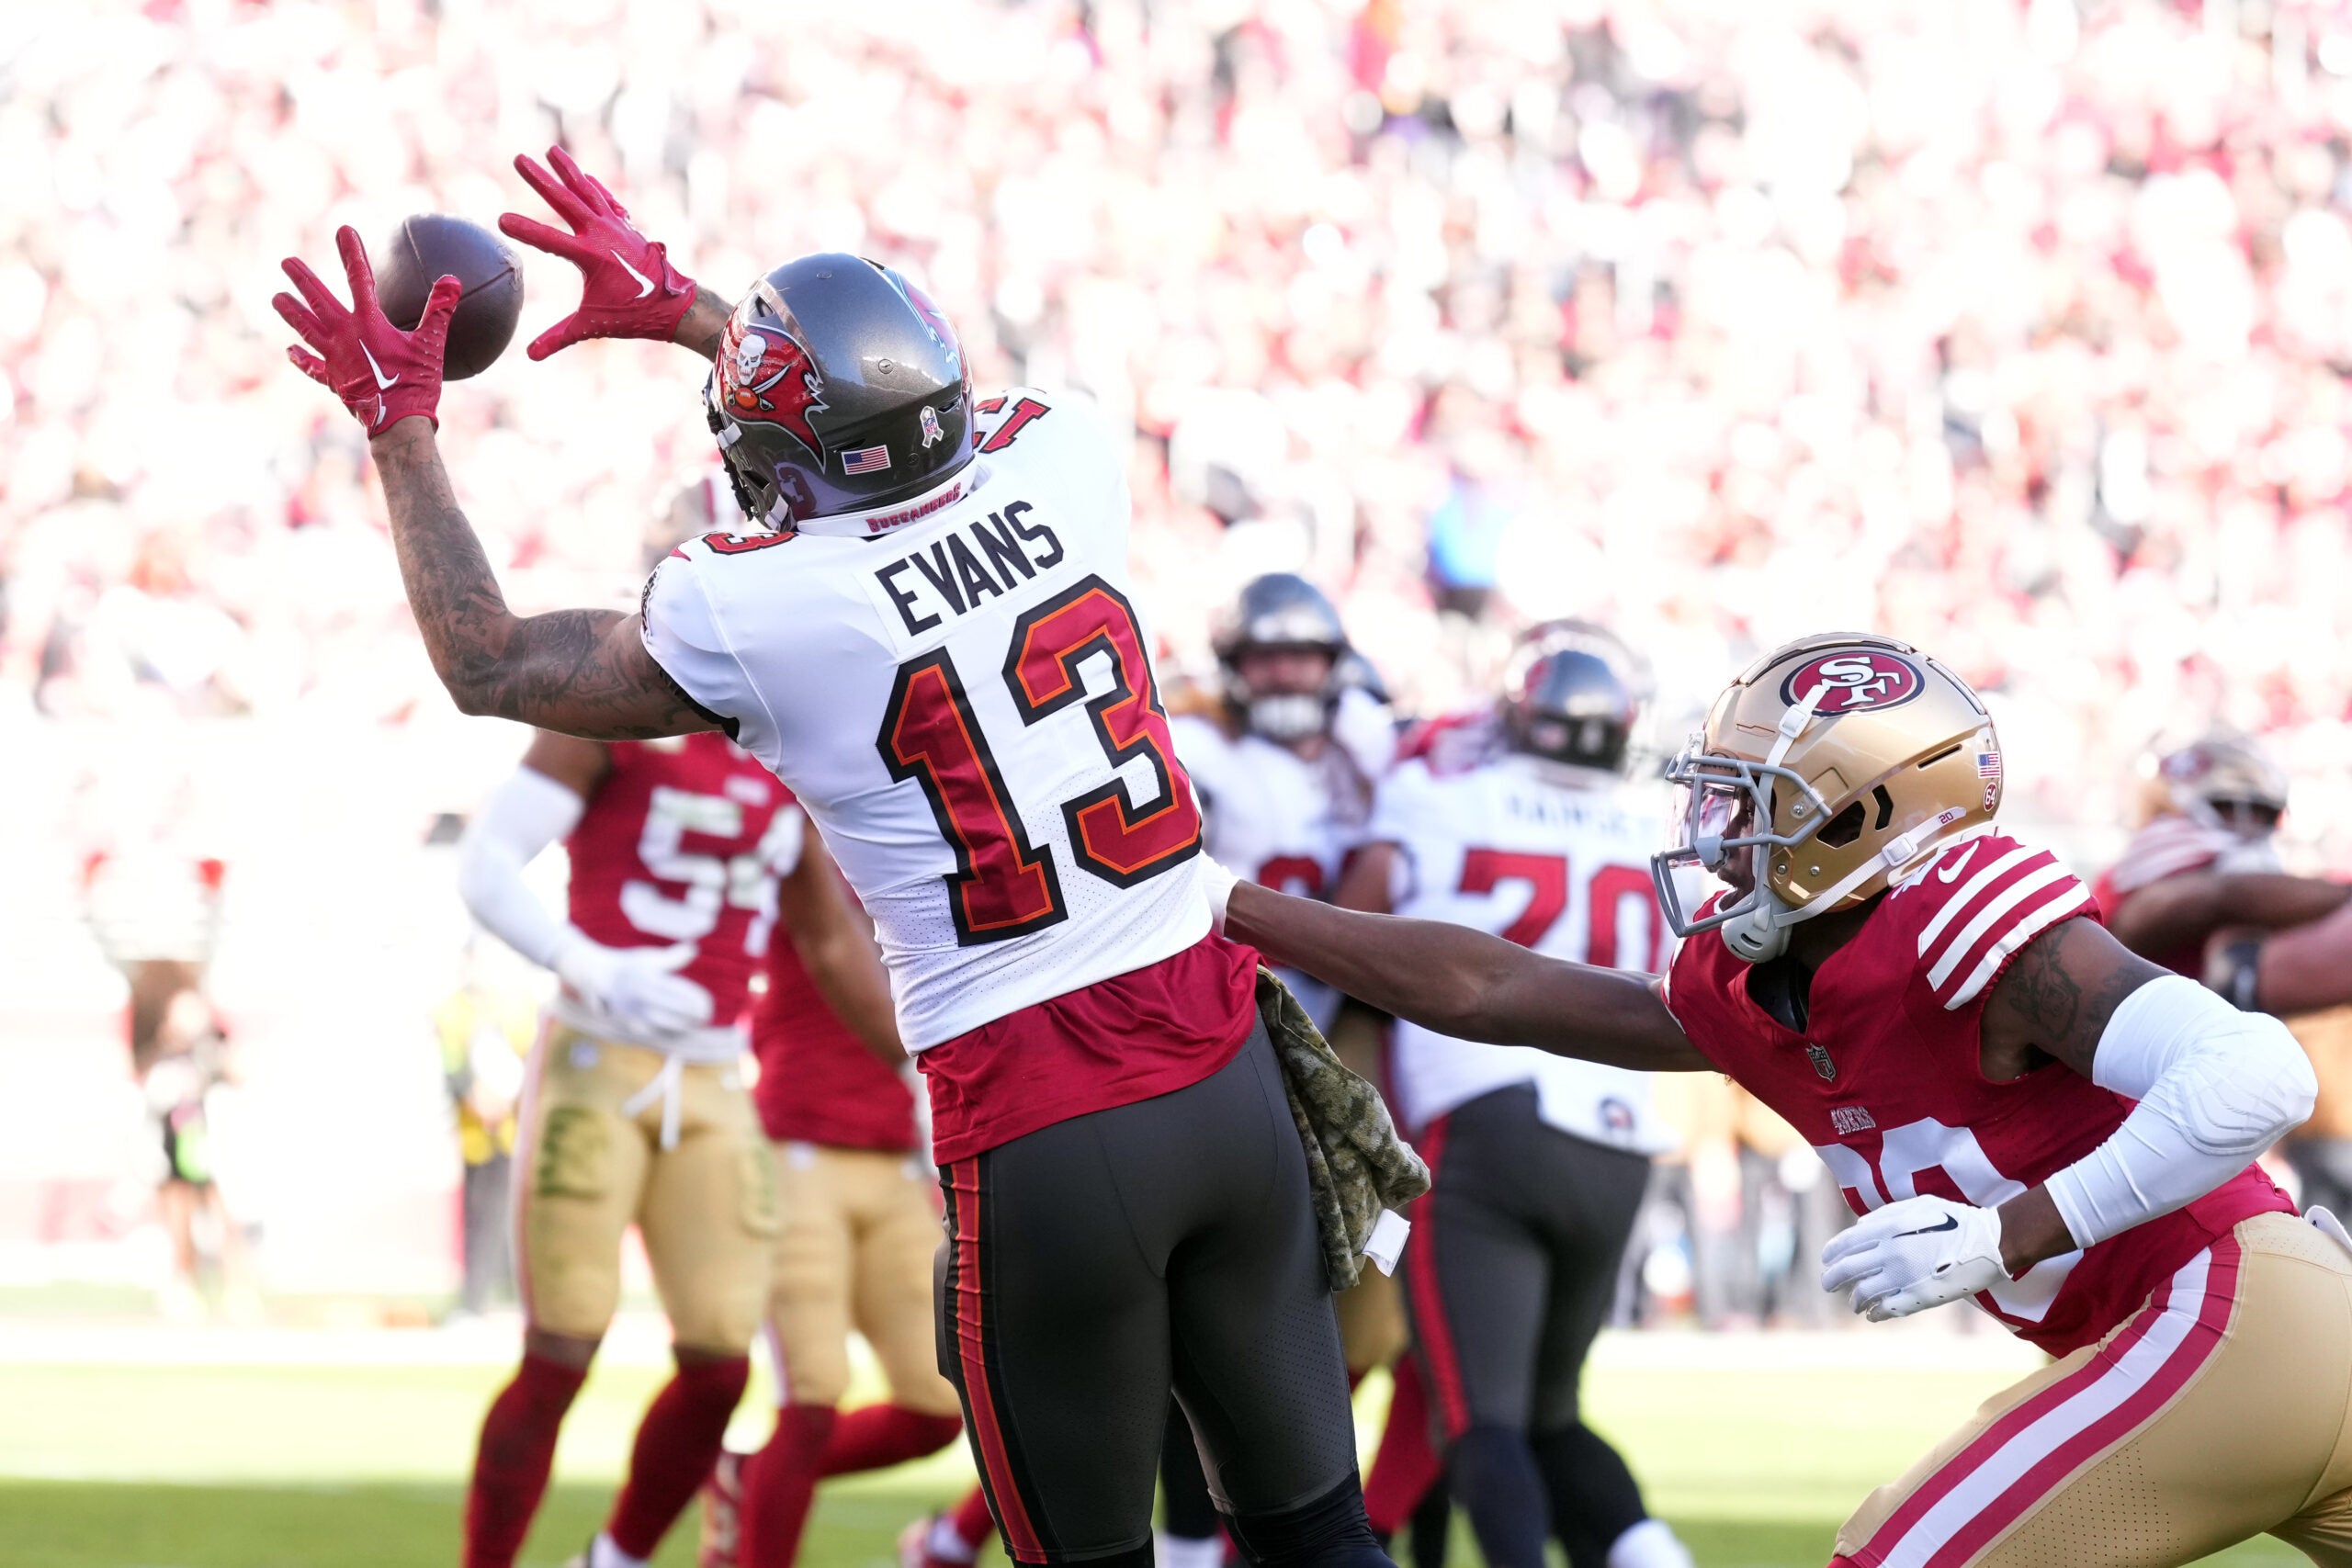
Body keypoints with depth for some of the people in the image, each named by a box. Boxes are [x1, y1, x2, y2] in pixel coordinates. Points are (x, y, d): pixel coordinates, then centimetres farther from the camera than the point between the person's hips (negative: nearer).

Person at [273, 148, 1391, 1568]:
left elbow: (491, 664, 7)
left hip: (1038, 1142, -5)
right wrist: (680, 304, 36)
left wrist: (401, 429, 17)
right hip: (1226, 1074, 5)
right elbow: (903, 405, 28)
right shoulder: (1063, 467, 2)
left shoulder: (760, 613, -10)